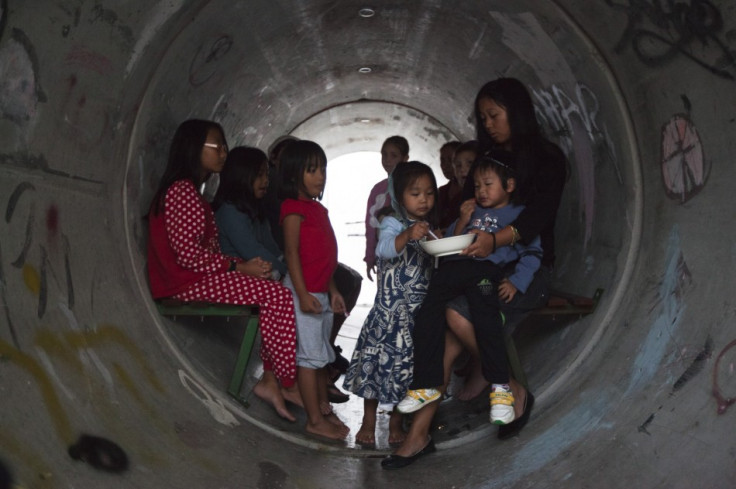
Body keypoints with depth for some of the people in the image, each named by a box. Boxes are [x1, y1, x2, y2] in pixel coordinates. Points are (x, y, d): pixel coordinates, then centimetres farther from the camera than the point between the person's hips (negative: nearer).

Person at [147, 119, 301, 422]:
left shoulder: (191, 191, 21)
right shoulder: (181, 191, -12)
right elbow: (188, 253, -21)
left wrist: (244, 264, 0)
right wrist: (239, 267, -15)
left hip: (200, 275, 10)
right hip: (187, 283, -10)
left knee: (271, 287, -3)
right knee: (280, 296, -19)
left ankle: (271, 378, -7)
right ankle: (287, 383, -9)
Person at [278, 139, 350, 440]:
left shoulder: (318, 208, 15)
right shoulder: (294, 207, -11)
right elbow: (292, 252, -16)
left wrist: (332, 291, 18)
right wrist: (303, 294, -21)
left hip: (321, 293, 9)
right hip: (304, 292, -9)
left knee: (322, 355, 16)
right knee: (309, 355, -3)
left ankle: (324, 409, 28)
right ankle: (315, 420, 3)